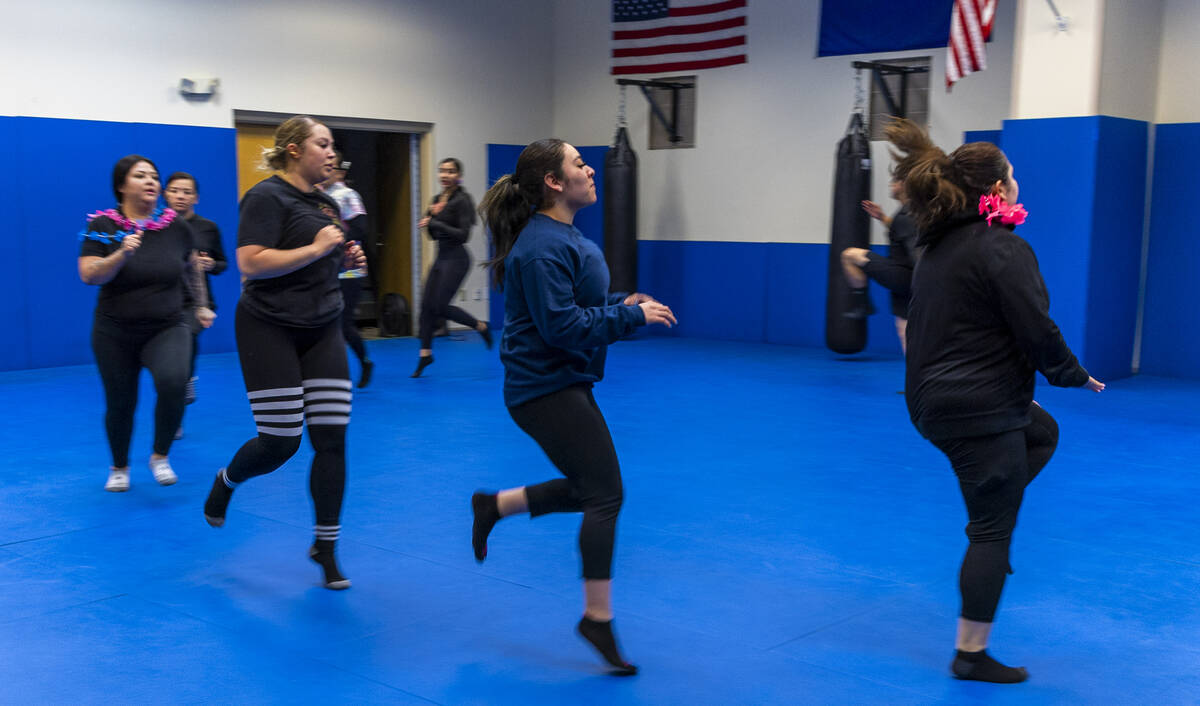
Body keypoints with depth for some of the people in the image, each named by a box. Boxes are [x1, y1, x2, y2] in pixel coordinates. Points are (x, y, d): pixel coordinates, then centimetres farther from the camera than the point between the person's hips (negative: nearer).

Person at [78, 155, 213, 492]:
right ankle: (119, 467, 36)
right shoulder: (103, 225, -6)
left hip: (168, 328, 0)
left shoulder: (176, 226, -1)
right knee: (120, 403, 7)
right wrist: (122, 254, -30)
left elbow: (190, 268, 19)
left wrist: (201, 305, 28)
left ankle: (160, 456, -3)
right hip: (115, 332, 0)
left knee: (173, 381, -27)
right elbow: (88, 275, -16)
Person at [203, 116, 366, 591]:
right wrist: (315, 248, -21)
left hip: (322, 331, 7)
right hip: (270, 331, -7)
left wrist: (345, 259, 6)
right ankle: (226, 480, 32)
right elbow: (251, 263, -23)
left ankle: (325, 547, 12)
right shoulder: (268, 197, -12)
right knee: (280, 443, -4)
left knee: (331, 439, 0)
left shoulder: (323, 201, 13)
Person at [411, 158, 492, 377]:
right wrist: (431, 215, -2)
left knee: (441, 307, -9)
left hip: (456, 258, -8)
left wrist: (435, 223, -21)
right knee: (426, 305, 3)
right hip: (441, 258, 8)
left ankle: (481, 326, 11)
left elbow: (464, 235, -19)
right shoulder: (438, 199, 12)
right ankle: (425, 353, 11)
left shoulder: (461, 200, -12)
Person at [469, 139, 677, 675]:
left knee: (589, 489, 15)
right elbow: (564, 326, -24)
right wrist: (633, 316, -17)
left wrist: (624, 303, 4)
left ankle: (494, 505, 26)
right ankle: (598, 619, 4)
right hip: (548, 386, -10)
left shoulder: (563, 236, 12)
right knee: (605, 495, -7)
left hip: (563, 383, 10)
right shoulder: (543, 246, -20)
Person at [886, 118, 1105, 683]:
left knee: (1042, 432, 31)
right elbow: (1037, 333, -19)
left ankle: (988, 540, 21)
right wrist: (1078, 377, -1)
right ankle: (972, 656, 11)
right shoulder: (1003, 249, -18)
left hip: (935, 398, 9)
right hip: (980, 408, -9)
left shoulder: (940, 245, 10)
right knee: (993, 531, 2)